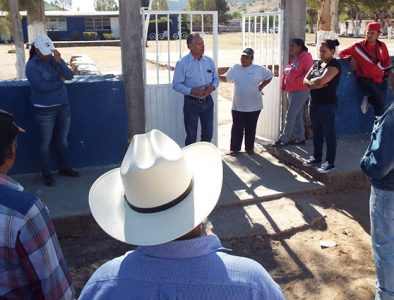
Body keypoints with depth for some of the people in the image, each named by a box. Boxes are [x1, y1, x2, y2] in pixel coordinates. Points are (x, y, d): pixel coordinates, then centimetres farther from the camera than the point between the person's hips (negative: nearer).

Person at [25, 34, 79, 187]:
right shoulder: (32, 65, -11)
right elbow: (41, 86, -23)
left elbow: (69, 76, -7)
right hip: (44, 110, -5)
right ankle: (46, 174, 15)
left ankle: (65, 167, 30)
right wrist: (59, 81, -10)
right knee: (46, 142, 4)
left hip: (63, 106, 5)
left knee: (62, 139, 15)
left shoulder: (54, 59, 4)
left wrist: (59, 61, -21)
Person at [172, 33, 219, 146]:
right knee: (191, 136, 3)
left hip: (207, 101, 5)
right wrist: (192, 91, -23)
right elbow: (176, 84, -10)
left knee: (208, 133, 14)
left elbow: (216, 78, 13)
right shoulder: (182, 63, -9)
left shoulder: (209, 61, 5)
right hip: (191, 103, -5)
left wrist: (212, 87, -10)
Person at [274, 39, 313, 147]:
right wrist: (283, 85, 9)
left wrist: (298, 81, -20)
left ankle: (283, 139, -3)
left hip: (300, 91, -9)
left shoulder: (305, 57, -10)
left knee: (290, 116, -8)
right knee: (297, 116, 14)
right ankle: (300, 138, 22)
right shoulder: (292, 58, 15)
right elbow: (286, 72, 18)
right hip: (291, 90, 9)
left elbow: (309, 73, -17)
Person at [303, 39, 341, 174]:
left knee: (329, 134, 2)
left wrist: (311, 81, -6)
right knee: (316, 132, 18)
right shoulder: (317, 63, 10)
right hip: (314, 103, 8)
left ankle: (330, 162, 12)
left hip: (327, 106, -8)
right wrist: (315, 84, -15)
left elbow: (321, 81, -26)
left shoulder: (334, 65, -13)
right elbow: (305, 81, 4)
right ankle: (316, 157, 32)